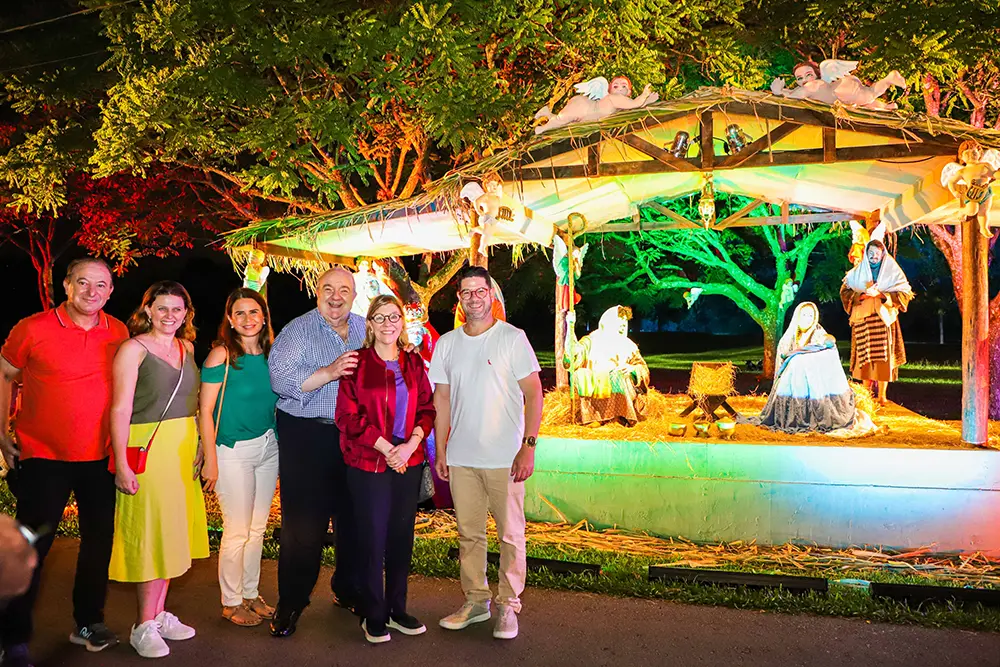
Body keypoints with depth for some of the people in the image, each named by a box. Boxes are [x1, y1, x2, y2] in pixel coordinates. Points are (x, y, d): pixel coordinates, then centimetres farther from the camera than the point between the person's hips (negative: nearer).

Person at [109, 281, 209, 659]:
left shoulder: (186, 347, 10)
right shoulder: (134, 349, -9)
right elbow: (120, 409, -13)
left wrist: (198, 446, 10)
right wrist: (122, 465, -18)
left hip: (184, 450, 6)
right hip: (147, 448, -6)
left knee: (172, 531, 12)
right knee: (150, 534, -1)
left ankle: (159, 614, 25)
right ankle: (144, 627, 11)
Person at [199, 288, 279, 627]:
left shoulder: (271, 354, 5)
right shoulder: (221, 355, -10)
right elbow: (205, 410, -11)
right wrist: (211, 460, -14)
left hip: (269, 448, 6)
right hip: (233, 451, -5)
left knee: (257, 529, 14)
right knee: (237, 531, 1)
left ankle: (251, 594, 28)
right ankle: (230, 602, 18)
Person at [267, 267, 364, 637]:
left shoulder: (365, 329, 10)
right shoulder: (298, 329, -4)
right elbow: (279, 377, -17)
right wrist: (330, 372, -26)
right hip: (306, 436, -4)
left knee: (354, 515, 13)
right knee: (303, 521, 0)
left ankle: (349, 588, 33)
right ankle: (291, 600, 17)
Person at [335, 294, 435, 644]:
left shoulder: (414, 363, 9)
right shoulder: (357, 363, -2)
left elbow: (426, 408, 7)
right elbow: (348, 415, -7)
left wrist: (411, 444, -9)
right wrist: (386, 448, -11)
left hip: (409, 462, 4)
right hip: (368, 464, -3)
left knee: (402, 536, 9)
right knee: (372, 538, 1)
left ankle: (397, 609, 23)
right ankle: (373, 616, 14)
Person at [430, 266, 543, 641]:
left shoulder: (512, 338, -4)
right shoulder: (447, 343, 8)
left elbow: (533, 392, -6)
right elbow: (441, 399, 12)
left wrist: (528, 446, -12)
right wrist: (440, 451, 8)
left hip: (504, 457, -4)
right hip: (460, 457, 4)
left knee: (510, 535, 3)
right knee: (469, 533, 12)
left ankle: (509, 605, 17)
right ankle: (475, 601, 26)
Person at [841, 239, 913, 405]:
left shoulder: (892, 271, 5)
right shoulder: (857, 272, 10)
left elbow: (904, 294, -1)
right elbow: (845, 291, 6)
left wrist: (880, 294, -13)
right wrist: (862, 295, -11)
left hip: (884, 319, -1)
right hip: (862, 319, 1)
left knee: (883, 356, -3)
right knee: (865, 357, 0)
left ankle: (882, 395, 5)